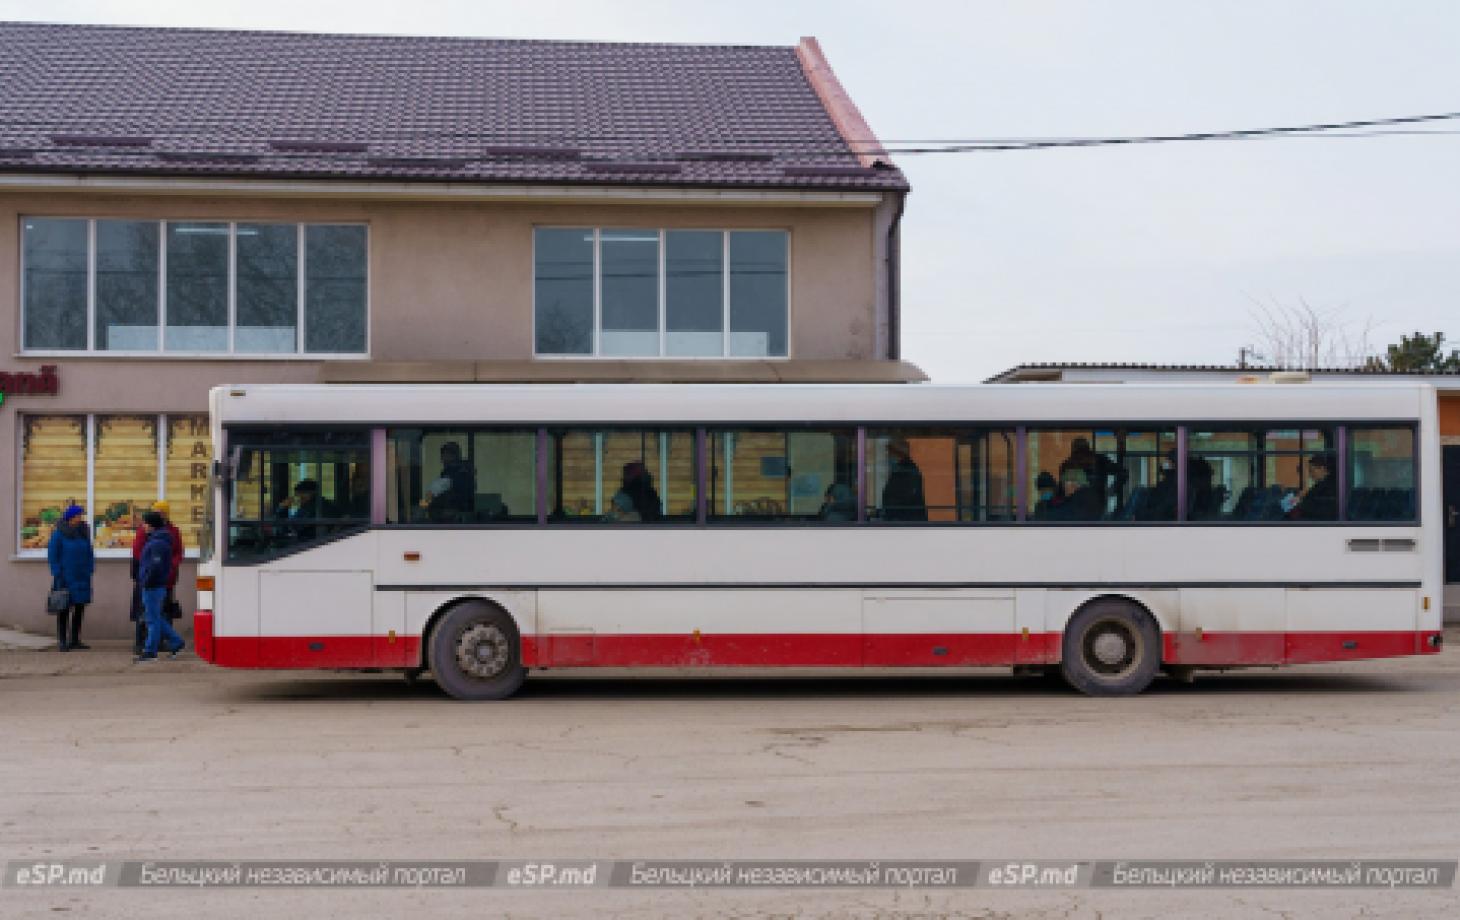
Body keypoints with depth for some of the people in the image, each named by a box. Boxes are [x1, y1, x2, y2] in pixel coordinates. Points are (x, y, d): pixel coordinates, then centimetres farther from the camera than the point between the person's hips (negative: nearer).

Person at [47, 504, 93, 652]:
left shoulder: (84, 532, 6)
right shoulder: (59, 533, -9)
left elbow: (89, 553, 12)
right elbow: (52, 554, -8)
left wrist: (90, 571, 5)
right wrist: (57, 575, -12)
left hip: (81, 577, 5)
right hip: (65, 577, -5)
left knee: (79, 608, 7)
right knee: (64, 609, 2)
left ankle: (75, 640, 15)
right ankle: (63, 641, 6)